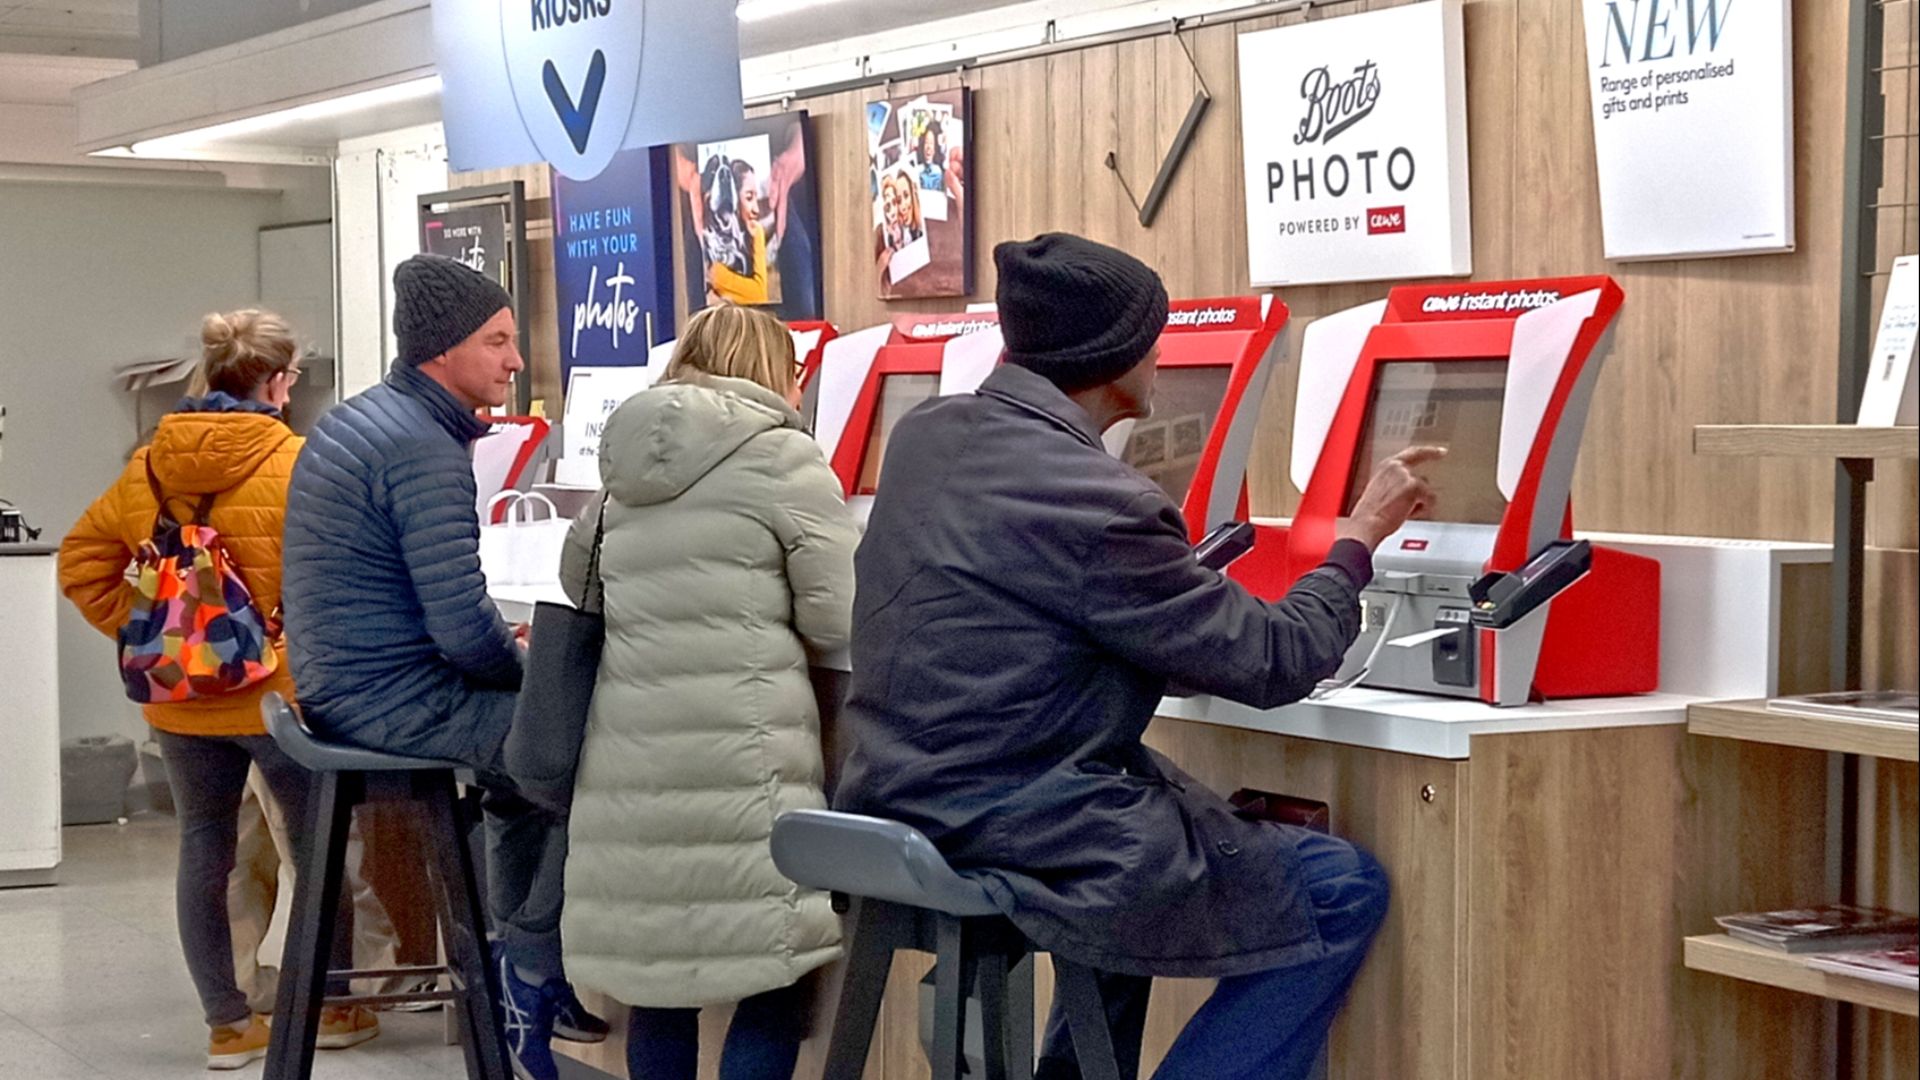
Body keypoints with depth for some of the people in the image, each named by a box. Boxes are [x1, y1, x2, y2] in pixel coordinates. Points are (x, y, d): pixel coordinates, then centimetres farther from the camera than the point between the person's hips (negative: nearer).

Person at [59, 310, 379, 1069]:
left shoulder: (147, 467, 3)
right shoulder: (297, 465, -13)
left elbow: (82, 559, 9)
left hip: (180, 699, 5)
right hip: (278, 692, -4)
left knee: (203, 852, 12)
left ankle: (228, 1025, 17)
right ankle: (333, 1008, 21)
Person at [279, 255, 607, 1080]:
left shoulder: (351, 422, 12)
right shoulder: (424, 450, -20)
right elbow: (464, 633, -24)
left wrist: (503, 649, 15)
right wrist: (529, 668, -3)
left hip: (338, 691, 10)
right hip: (397, 703, -10)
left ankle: (517, 966, 29)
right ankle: (532, 980, 5)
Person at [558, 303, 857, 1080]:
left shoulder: (626, 463, 17)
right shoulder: (783, 456, 0)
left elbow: (577, 579, 33)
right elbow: (838, 619, -2)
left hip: (628, 753, 6)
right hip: (732, 752, -6)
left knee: (658, 959, 12)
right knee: (773, 971, 1)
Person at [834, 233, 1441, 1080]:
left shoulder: (924, 434, 4)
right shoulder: (1092, 503, -20)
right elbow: (1271, 662, -11)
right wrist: (1361, 540, 3)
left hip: (897, 818, 9)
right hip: (1010, 846, -9)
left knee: (1163, 797, 35)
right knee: (1342, 892, 3)